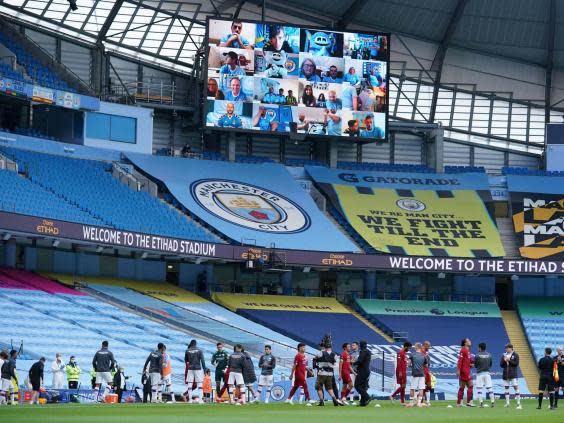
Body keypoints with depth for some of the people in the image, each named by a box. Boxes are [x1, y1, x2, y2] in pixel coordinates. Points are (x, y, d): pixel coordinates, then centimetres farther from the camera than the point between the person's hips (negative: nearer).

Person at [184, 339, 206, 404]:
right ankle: (200, 399, -8)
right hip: (198, 368, -2)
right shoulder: (199, 350, -2)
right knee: (199, 384, -1)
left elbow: (186, 360, 12)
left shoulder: (187, 351, 2)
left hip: (190, 369, 2)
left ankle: (190, 399, 1)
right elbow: (202, 360, -6)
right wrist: (204, 368, 0)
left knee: (189, 384, 5)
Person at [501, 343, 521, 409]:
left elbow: (516, 364, -9)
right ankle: (507, 402, 19)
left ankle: (519, 404, -12)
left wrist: (509, 360, -15)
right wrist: (504, 361, -11)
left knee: (516, 388, -11)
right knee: (506, 388, 9)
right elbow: (501, 364, 8)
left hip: (513, 375, -5)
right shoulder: (504, 355, 11)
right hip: (505, 375, 5)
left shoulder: (515, 355, 1)